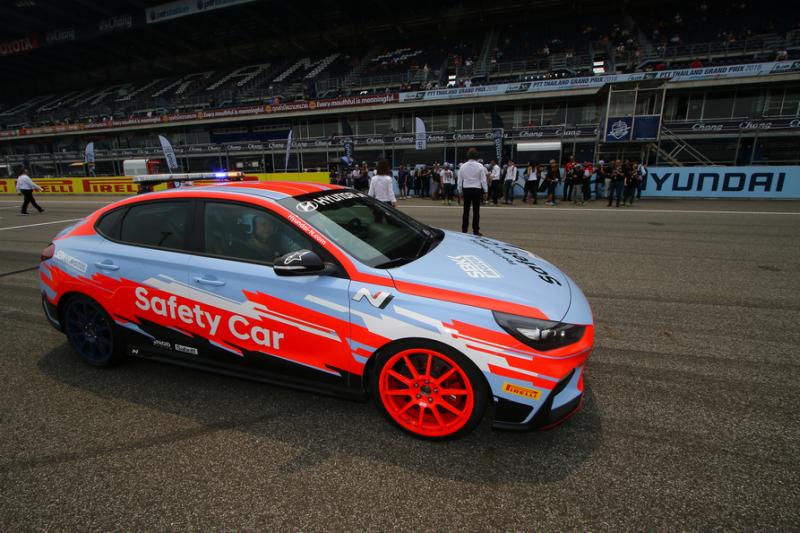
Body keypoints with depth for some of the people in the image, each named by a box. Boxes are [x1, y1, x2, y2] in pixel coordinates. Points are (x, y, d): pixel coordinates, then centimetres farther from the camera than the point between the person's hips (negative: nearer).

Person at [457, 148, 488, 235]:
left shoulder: (463, 166, 2)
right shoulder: (480, 166, -5)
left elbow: (460, 180, 6)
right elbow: (483, 180, -4)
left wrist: (460, 191, 14)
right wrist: (485, 191, 4)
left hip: (466, 189, 2)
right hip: (477, 189, -2)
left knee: (466, 210, 7)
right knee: (476, 211, 1)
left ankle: (464, 230, 9)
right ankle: (476, 231, 3)